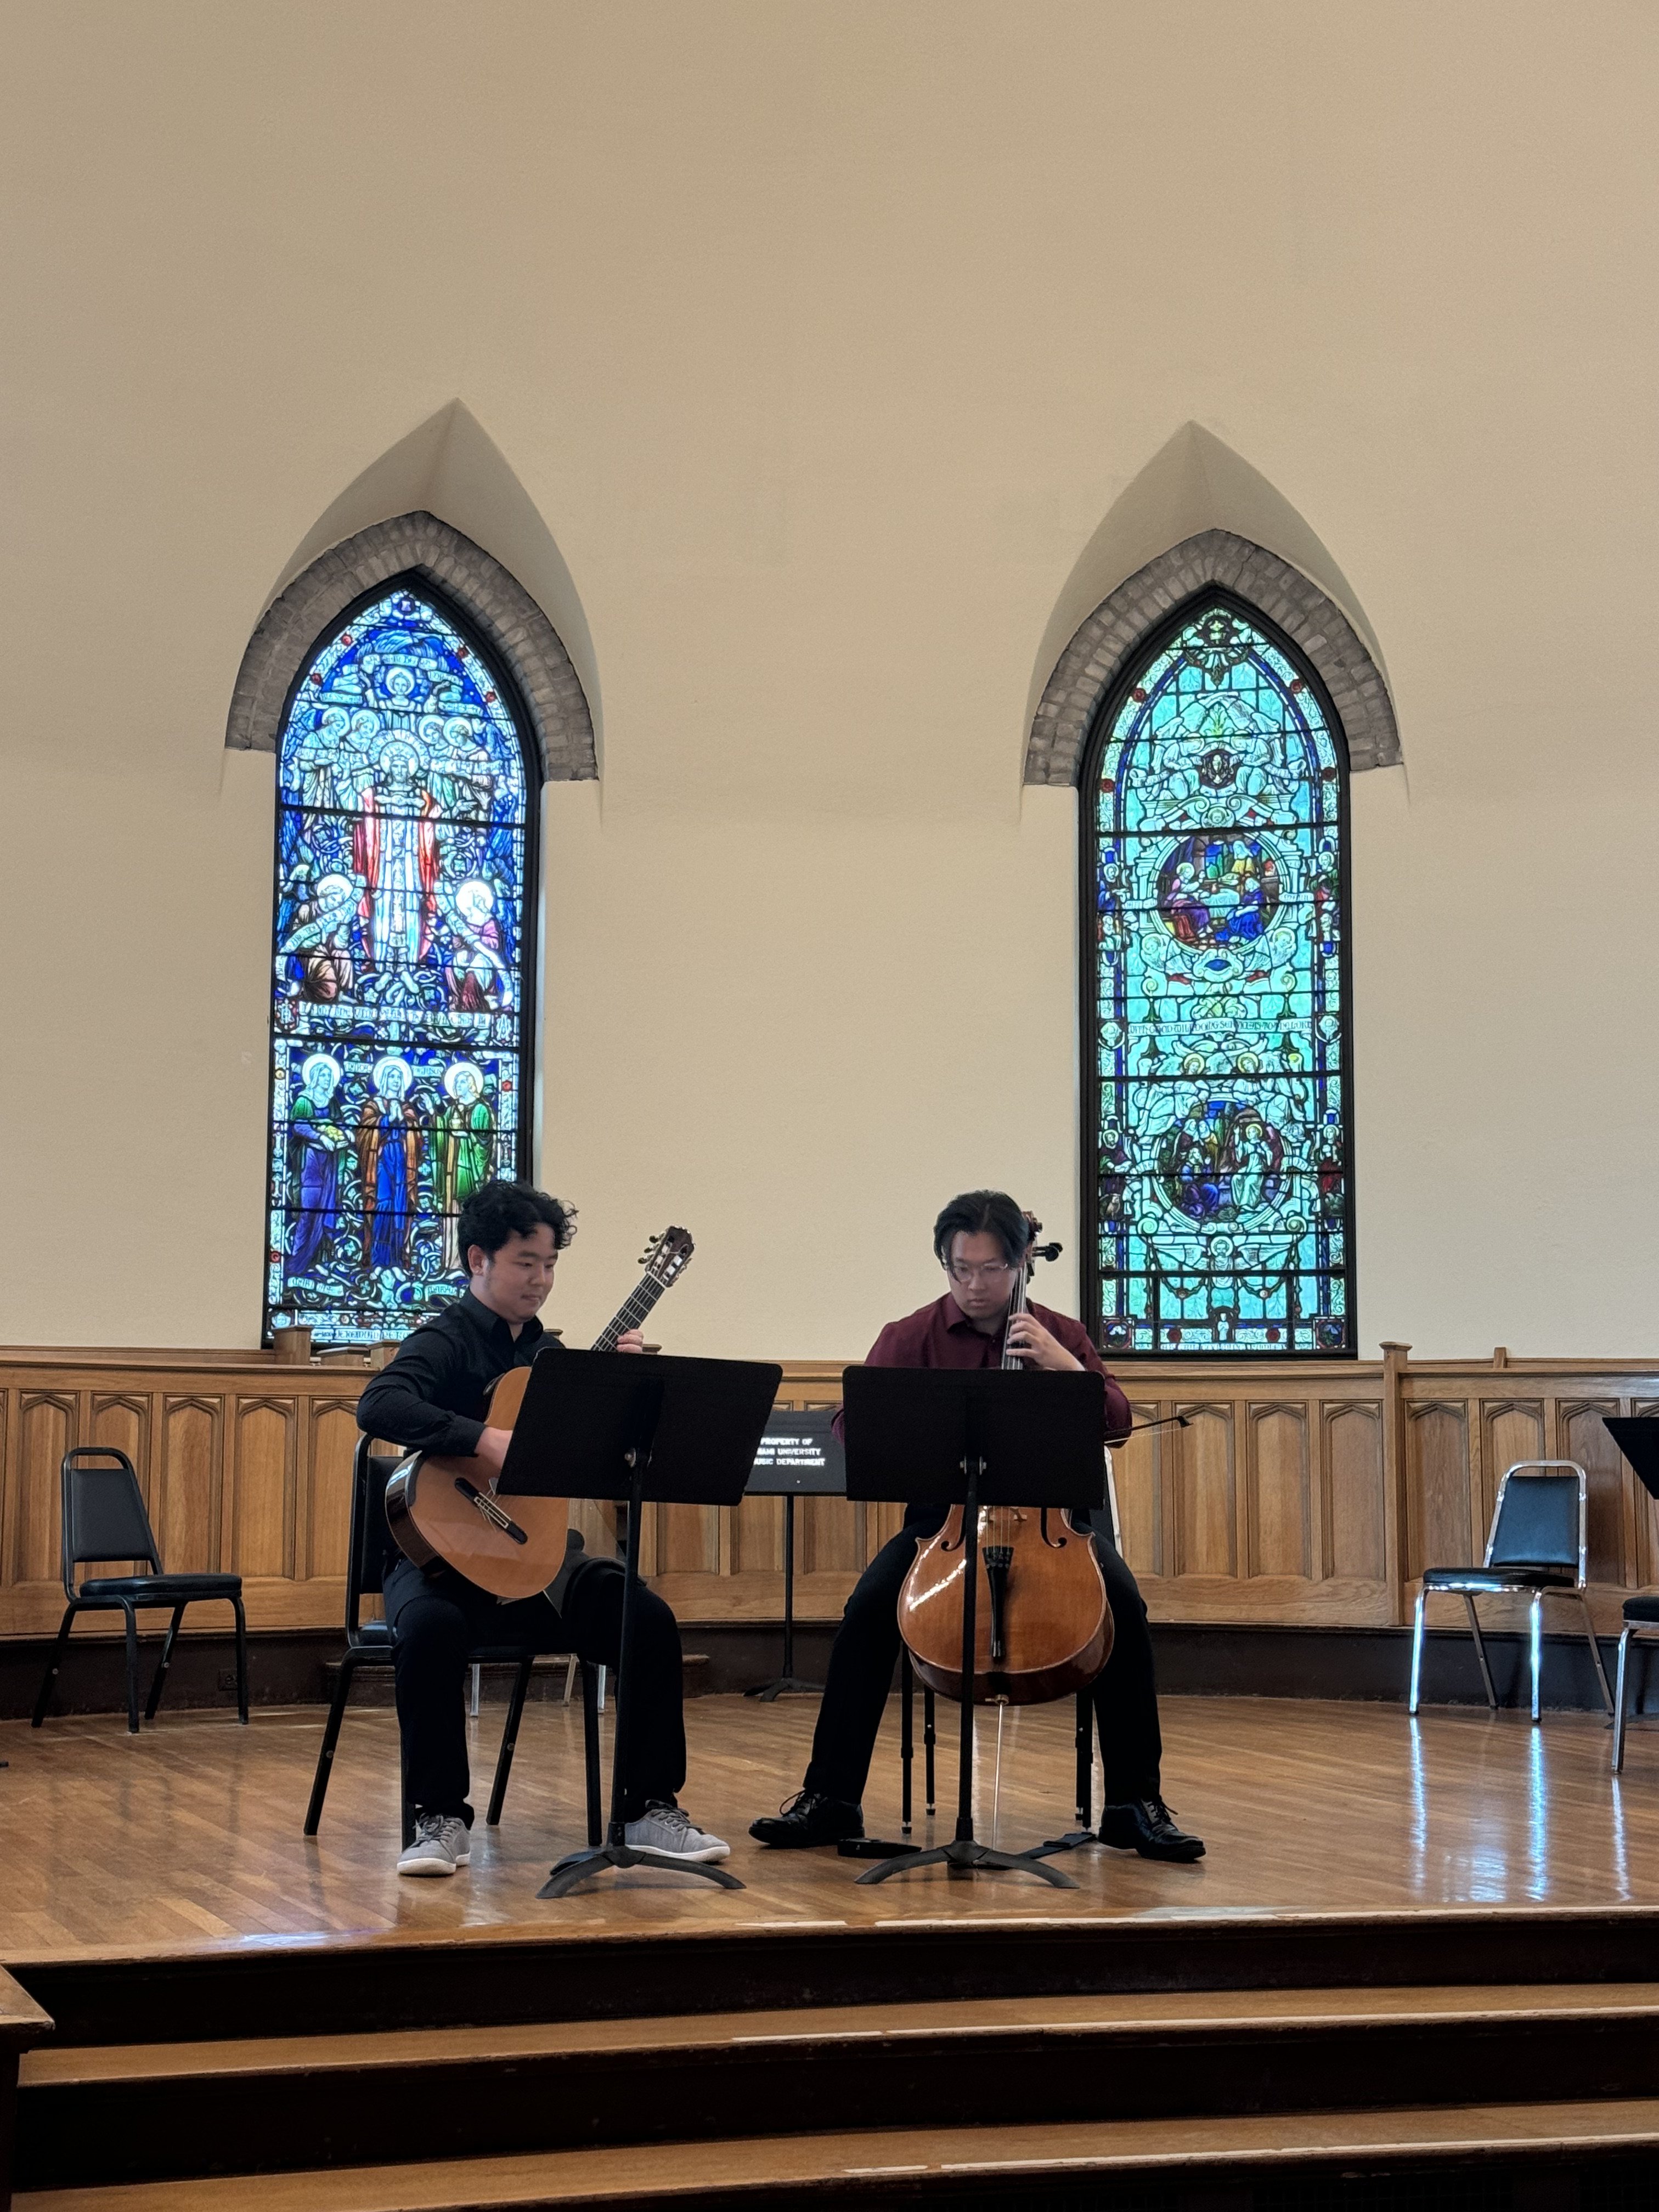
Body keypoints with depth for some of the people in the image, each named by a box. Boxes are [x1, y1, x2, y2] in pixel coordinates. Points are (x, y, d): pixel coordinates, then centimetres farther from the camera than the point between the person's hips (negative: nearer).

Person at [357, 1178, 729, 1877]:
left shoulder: (549, 1353, 15)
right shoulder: (446, 1342, -6)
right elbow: (378, 1406, -27)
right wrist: (485, 1440, -34)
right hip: (445, 1555, -5)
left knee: (647, 1617, -17)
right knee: (430, 1626, -37)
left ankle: (650, 1808, -6)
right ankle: (440, 1818, -19)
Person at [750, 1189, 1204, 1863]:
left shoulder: (1060, 1336, 10)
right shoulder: (910, 1338, 5)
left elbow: (1117, 1424, 2)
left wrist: (1062, 1363, -12)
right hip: (942, 1515, 0)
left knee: (1124, 1605, -28)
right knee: (868, 1609, -29)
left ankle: (1133, 1804, -16)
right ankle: (830, 1799, -16)